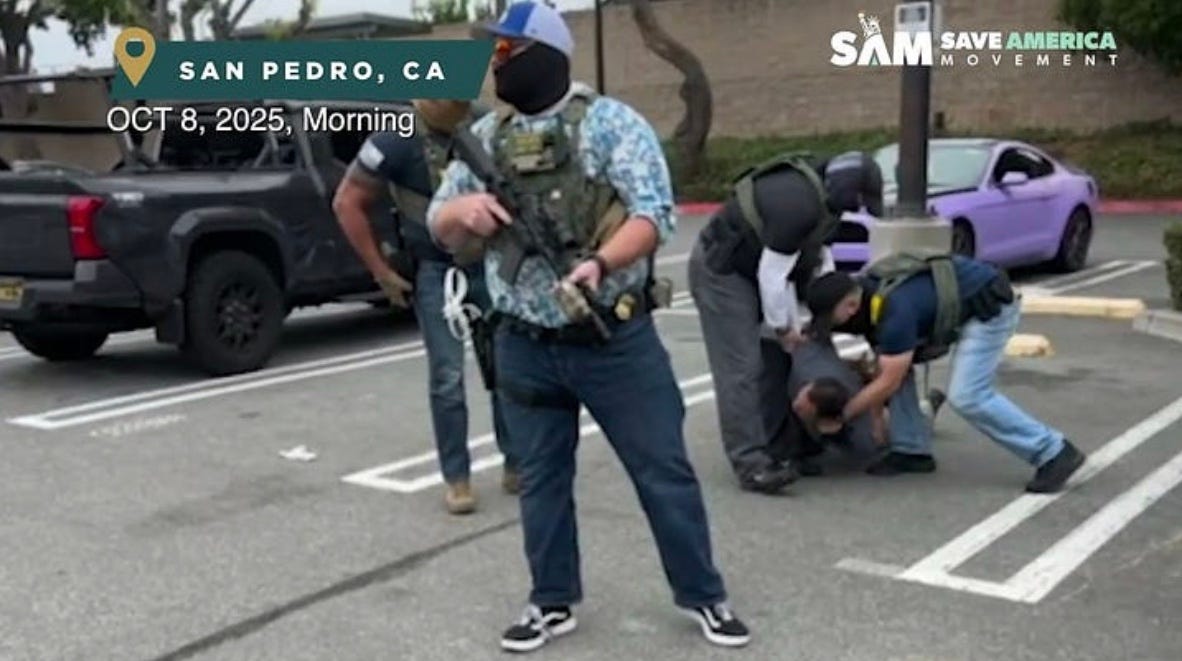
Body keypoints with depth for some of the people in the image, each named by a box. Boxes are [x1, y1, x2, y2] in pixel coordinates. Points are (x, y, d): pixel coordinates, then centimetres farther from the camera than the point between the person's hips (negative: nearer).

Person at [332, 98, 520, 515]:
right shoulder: (397, 140, -14)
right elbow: (347, 203, -9)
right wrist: (381, 272, -8)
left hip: (491, 264, 3)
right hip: (434, 272, -3)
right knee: (448, 379, -2)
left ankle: (517, 464, 22)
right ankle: (456, 478, 11)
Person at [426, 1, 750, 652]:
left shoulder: (611, 122, -7)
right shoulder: (485, 136, 8)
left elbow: (653, 213, -15)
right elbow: (439, 226, 11)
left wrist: (600, 262, -33)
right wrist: (463, 208, -12)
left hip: (616, 340, -4)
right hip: (524, 348, 4)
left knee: (663, 470, 6)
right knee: (541, 478, 14)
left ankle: (704, 596, 22)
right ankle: (553, 602, 30)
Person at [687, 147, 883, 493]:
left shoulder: (821, 194, 1)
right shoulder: (799, 203, -30)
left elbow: (818, 257, 8)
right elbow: (772, 274, -26)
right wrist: (784, 327, -13)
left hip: (748, 269, 11)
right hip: (719, 270, -11)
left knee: (776, 358, 12)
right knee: (741, 368, -14)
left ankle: (775, 445, 19)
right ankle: (751, 464, -15)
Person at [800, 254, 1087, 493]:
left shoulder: (893, 308, -31)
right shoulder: (865, 289, -3)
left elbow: (888, 383, -23)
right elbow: (884, 370, 10)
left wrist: (840, 414, -15)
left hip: (990, 306, -10)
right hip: (959, 304, 10)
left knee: (967, 396, -18)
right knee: (895, 364, 3)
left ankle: (1054, 453, -8)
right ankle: (912, 450, 8)